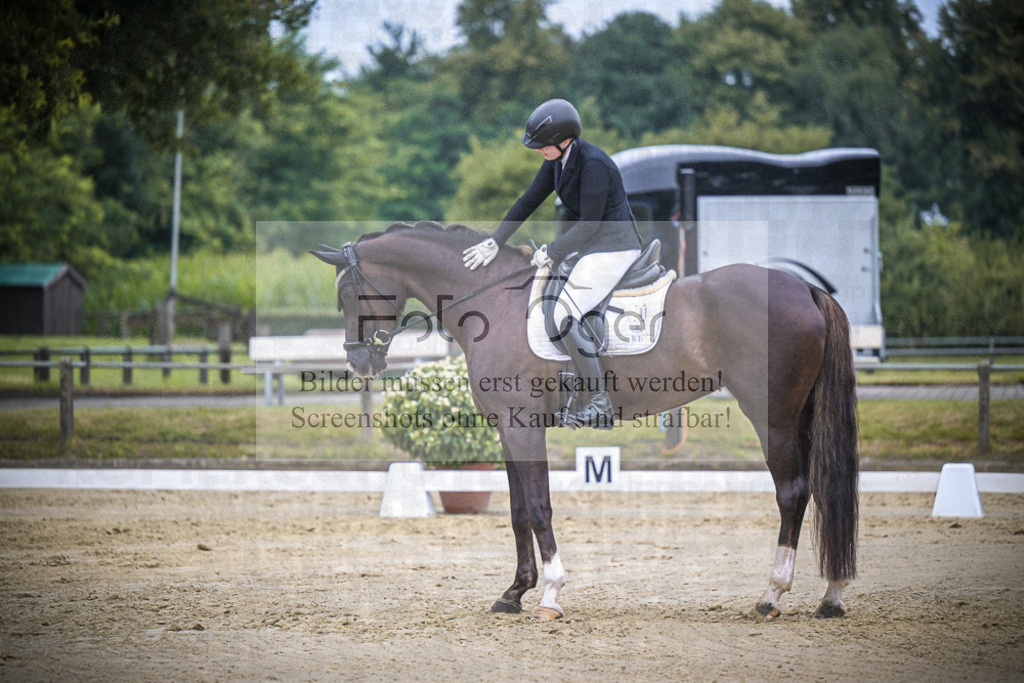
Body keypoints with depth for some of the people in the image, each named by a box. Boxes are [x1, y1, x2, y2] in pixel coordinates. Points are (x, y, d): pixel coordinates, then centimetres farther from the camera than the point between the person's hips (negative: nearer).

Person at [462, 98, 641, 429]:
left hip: (614, 246, -11)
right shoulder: (557, 160, 4)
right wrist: (494, 242, 5)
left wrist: (551, 252, -13)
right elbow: (529, 201, 10)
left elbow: (589, 223, -22)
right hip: (591, 245, 11)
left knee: (566, 314, -20)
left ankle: (600, 404, -17)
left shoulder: (593, 164, -24)